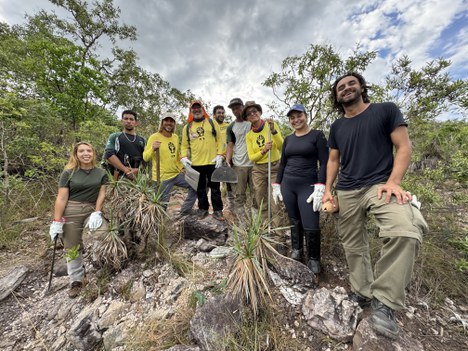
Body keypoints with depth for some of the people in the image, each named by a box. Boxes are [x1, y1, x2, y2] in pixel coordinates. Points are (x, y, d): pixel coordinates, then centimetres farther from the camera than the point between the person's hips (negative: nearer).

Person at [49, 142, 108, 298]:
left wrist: (97, 213, -11)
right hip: (71, 212, 0)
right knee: (73, 249, 8)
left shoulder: (101, 173, 3)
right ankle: (76, 281, 27)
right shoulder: (68, 173, 1)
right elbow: (61, 198, -3)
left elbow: (101, 194, 0)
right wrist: (56, 222, -5)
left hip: (92, 210, 0)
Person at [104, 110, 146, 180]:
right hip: (120, 177, -2)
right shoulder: (115, 137, 13)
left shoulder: (142, 140, 19)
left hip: (138, 177, 2)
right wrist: (125, 170, -13)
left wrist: (137, 170, -10)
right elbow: (109, 154, -2)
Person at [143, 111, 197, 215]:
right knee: (163, 205, -2)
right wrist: (152, 149, -28)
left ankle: (184, 213, 20)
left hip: (177, 174, 7)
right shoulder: (154, 137, -10)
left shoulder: (175, 137, 8)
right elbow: (145, 158, -11)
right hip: (162, 177, -6)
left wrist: (182, 166, 14)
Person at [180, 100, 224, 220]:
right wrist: (183, 157, -6)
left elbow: (219, 140, 2)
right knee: (200, 188, 12)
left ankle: (217, 210, 18)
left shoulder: (212, 123, 5)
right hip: (195, 164, 2)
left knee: (215, 187, 6)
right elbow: (185, 145, 10)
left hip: (212, 162, -2)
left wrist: (219, 155, -9)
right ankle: (203, 209, 27)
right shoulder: (187, 127, 10)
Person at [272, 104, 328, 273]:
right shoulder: (288, 139, 12)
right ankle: (296, 251, 34)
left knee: (311, 226, -4)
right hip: (288, 185, 4)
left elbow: (324, 163, -7)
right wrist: (277, 185, 10)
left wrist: (320, 188, -16)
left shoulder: (317, 135, -1)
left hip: (308, 185, -4)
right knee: (294, 222, 13)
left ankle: (313, 259, 22)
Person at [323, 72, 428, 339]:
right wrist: (328, 190, 7)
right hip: (346, 192, 4)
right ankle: (363, 293, 28)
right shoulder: (337, 127, 13)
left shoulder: (386, 110, 4)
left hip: (379, 185, -3)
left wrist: (393, 182, -15)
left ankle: (384, 300, -12)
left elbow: (404, 147, -1)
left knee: (406, 232, -30)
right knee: (354, 245, 9)